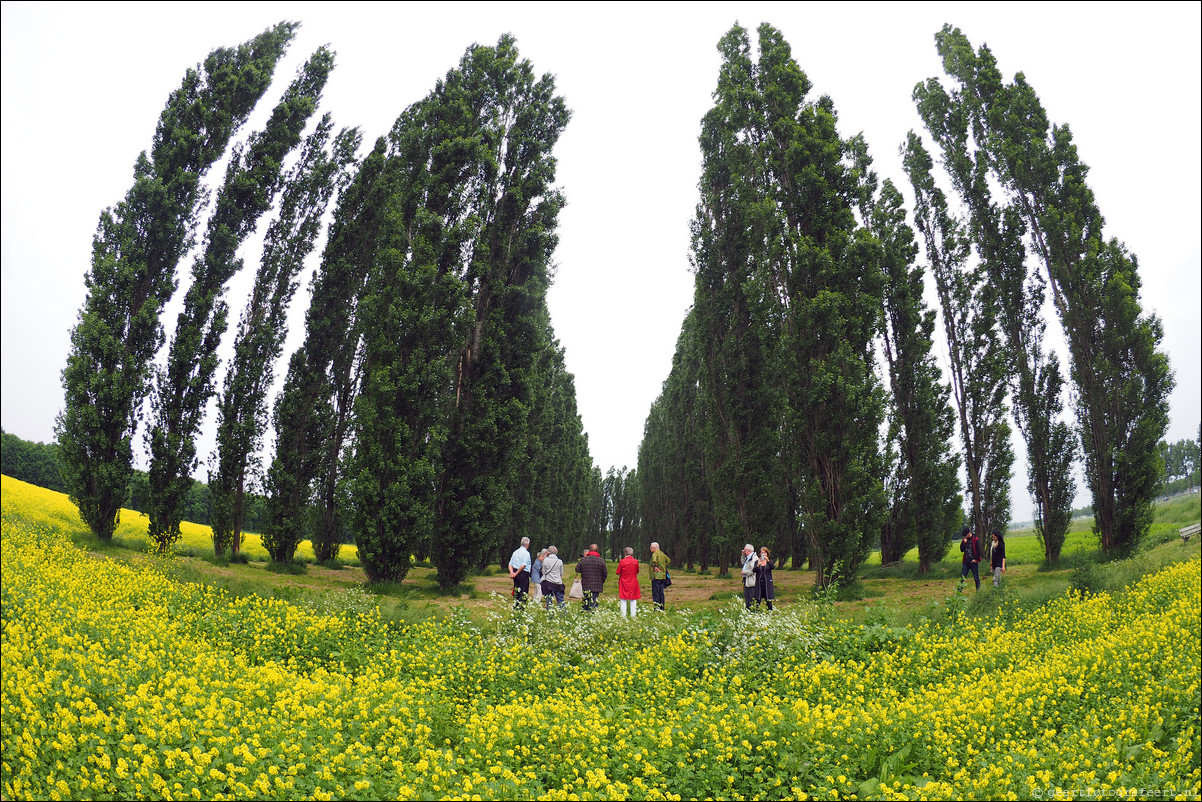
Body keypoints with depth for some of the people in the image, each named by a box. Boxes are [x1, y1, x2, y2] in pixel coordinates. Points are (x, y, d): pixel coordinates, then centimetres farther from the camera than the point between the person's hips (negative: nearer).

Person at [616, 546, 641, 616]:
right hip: (633, 583, 2)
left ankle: (623, 615, 4)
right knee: (633, 600, 9)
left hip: (624, 583, -2)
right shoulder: (635, 561, -5)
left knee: (623, 600, 5)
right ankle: (633, 615, 9)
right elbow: (637, 572, 9)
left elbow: (617, 572, -6)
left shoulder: (622, 561, -12)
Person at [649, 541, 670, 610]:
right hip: (663, 576, 8)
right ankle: (662, 607, 18)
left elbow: (654, 561, -34)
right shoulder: (662, 554, 13)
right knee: (661, 592, 14)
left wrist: (655, 567, -20)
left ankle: (657, 608, -8)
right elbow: (669, 561, 25)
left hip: (656, 576, -8)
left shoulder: (655, 554, -13)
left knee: (655, 593, -5)